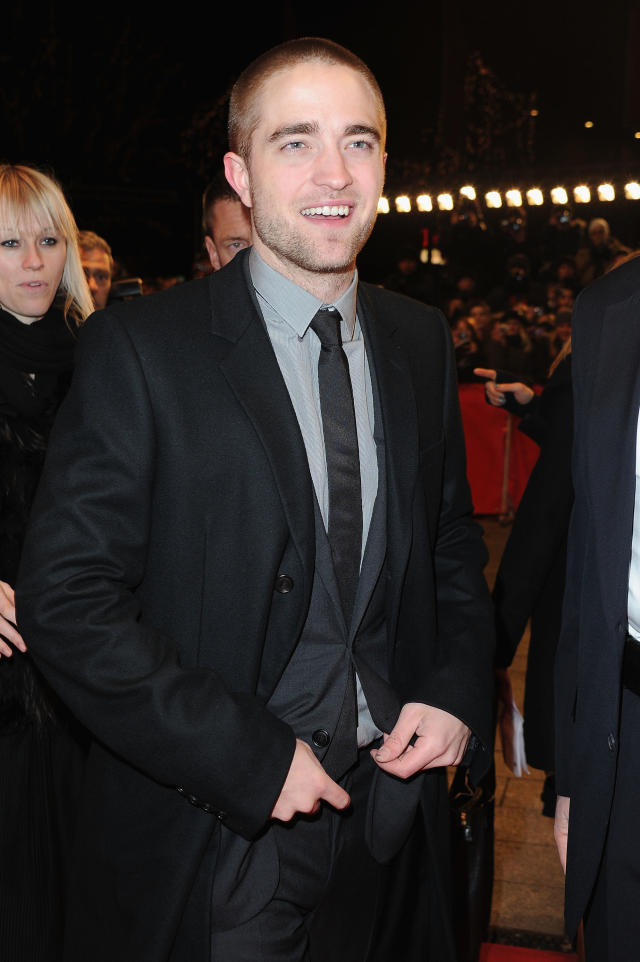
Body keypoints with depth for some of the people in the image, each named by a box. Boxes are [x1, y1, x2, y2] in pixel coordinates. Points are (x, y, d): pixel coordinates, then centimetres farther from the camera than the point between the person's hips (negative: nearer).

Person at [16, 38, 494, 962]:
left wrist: (458, 694, -4)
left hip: (389, 798, 5)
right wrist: (252, 756, -19)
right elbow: (67, 600, -17)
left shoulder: (421, 340, 4)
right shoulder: (139, 348, -14)